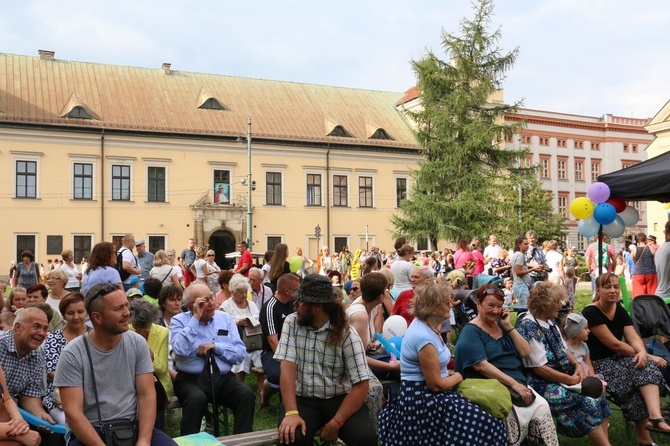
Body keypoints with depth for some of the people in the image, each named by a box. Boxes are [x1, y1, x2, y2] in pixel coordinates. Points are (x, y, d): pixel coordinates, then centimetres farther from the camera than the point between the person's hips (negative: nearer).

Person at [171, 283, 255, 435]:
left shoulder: (225, 319, 8)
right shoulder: (179, 320, 2)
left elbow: (241, 354, 2)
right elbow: (181, 350, -19)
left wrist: (215, 346, -12)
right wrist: (196, 318, -15)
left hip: (223, 378, 3)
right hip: (191, 379, -2)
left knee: (246, 395, -24)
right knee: (197, 398, -34)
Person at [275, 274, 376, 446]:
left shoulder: (347, 335, -8)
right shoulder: (291, 323, -1)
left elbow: (361, 385, -11)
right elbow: (288, 368, -11)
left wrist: (336, 423, -18)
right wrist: (291, 412, -23)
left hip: (339, 399, 0)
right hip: (302, 399, 1)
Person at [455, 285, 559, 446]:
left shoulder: (502, 325, 15)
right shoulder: (471, 332, -5)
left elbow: (525, 353, 8)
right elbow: (481, 366, -16)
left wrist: (508, 326, -1)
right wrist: (513, 383, -21)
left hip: (519, 383, 6)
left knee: (542, 406, -20)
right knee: (519, 414, -29)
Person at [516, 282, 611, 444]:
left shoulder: (550, 321, 10)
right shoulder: (528, 326, -19)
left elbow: (564, 349, 17)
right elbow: (539, 368, -20)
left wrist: (577, 366, -2)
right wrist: (570, 380, -17)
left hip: (563, 376, 8)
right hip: (544, 384, -8)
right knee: (588, 401, -21)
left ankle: (605, 441, -7)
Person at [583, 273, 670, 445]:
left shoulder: (619, 310, 7)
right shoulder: (590, 313, -18)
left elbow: (633, 337, -5)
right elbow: (614, 344, -21)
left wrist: (642, 353, -27)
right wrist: (646, 355, -17)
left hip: (618, 358, 7)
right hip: (597, 363, -7)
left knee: (647, 366, -21)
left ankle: (655, 417, -38)